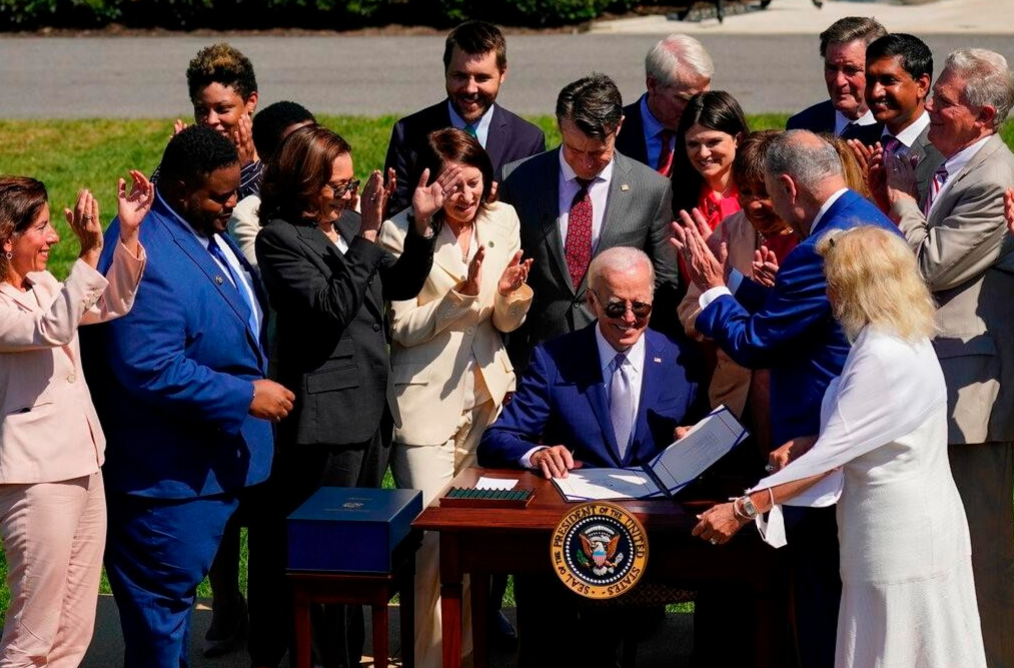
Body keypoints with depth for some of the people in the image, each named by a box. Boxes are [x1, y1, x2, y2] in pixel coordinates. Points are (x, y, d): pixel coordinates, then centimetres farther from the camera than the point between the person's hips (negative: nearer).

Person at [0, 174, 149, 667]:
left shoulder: (43, 286, 12)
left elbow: (112, 306, 17)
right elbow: (52, 330, -29)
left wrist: (129, 233, 4)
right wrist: (90, 252, -35)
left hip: (83, 467, 9)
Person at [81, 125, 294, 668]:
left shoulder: (206, 229, 6)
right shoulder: (147, 258, -27)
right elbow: (151, 371, -31)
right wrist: (246, 396, -24)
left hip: (212, 459, 10)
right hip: (168, 477, -10)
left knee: (178, 592, 20)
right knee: (162, 601, 0)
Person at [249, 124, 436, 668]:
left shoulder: (347, 223, 9)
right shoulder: (278, 238, -11)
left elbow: (402, 284, 15)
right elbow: (329, 307, -22)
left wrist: (421, 228, -1)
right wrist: (366, 236, -24)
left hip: (371, 407, 8)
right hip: (326, 415, -8)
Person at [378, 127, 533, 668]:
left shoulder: (502, 221, 5)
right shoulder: (402, 232, -9)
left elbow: (507, 323, 9)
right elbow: (402, 328, -10)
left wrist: (510, 294, -13)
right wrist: (461, 295, -22)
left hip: (486, 395, 5)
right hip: (427, 401, -5)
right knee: (434, 535, -8)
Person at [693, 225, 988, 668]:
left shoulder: (884, 358, -21)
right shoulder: (906, 340, 11)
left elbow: (831, 456, -23)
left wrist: (743, 509, -20)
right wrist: (807, 445, 6)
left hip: (901, 540, -10)